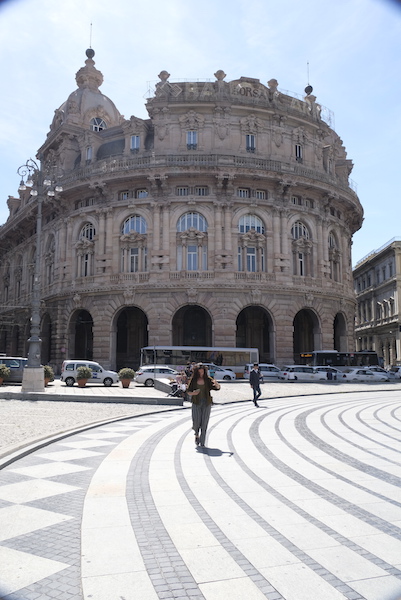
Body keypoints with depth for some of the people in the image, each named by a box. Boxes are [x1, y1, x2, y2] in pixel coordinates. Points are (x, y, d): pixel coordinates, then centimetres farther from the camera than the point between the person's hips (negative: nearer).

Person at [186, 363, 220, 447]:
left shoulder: (208, 380, 2)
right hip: (196, 403, 0)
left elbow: (218, 388, -3)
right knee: (196, 421, -6)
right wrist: (193, 393, -15)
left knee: (204, 423, -1)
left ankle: (202, 442, 7)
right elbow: (188, 391, 7)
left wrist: (216, 384, -26)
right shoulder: (193, 380, 2)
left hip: (206, 403, 0)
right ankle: (197, 435, 27)